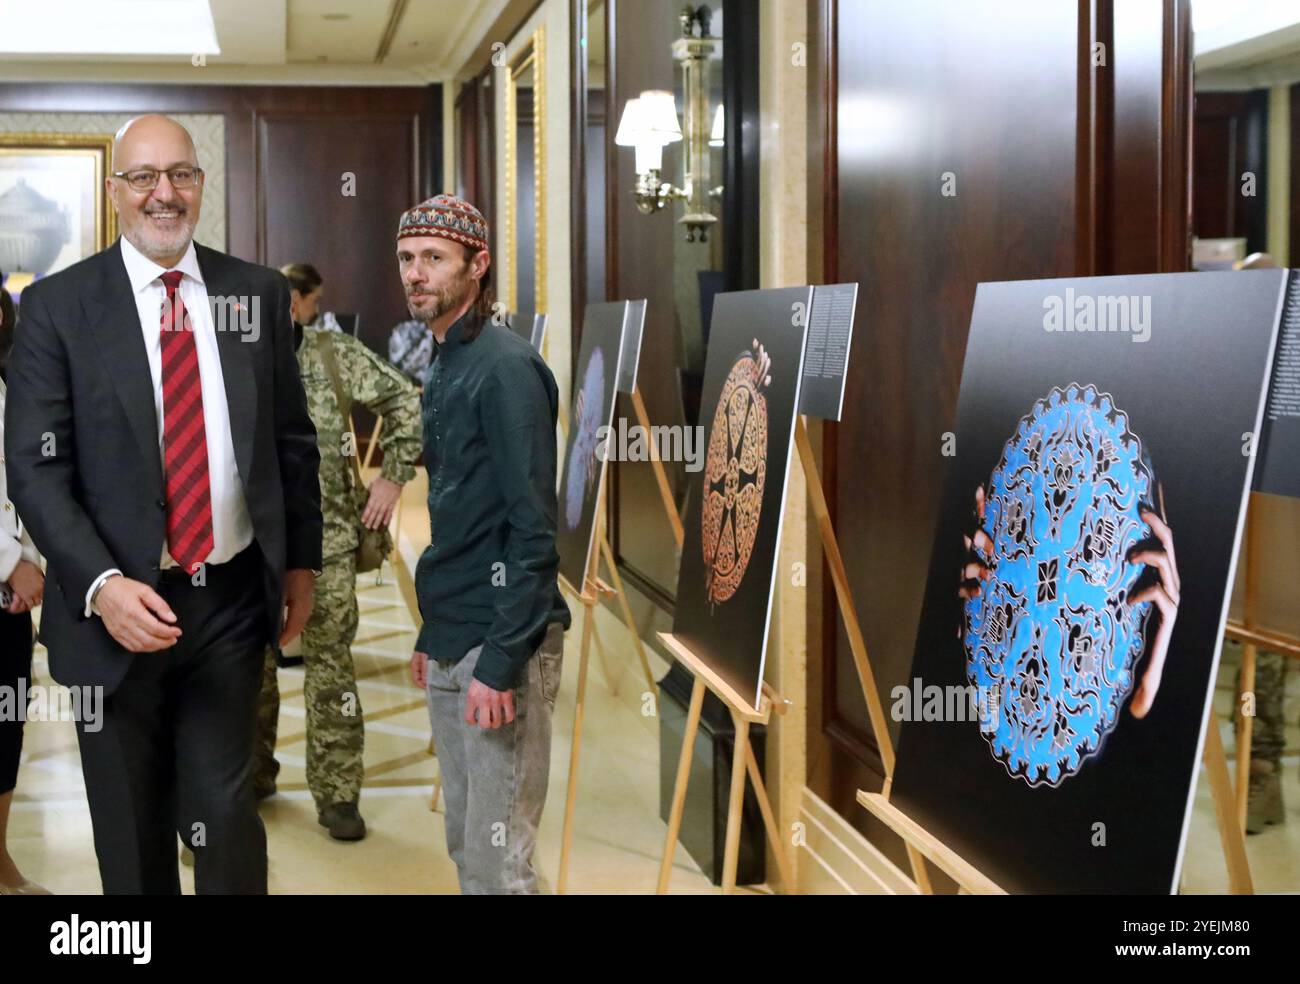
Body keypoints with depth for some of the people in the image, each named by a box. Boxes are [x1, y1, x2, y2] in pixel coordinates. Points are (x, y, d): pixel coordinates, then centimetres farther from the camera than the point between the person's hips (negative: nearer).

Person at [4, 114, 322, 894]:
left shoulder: (259, 294, 4)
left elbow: (294, 440, 12)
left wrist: (301, 560, 10)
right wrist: (102, 586, -18)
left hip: (232, 598, 1)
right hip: (122, 605, -1)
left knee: (225, 815, 4)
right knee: (131, 836, 12)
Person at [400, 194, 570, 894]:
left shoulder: (506, 367, -13)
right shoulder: (443, 369, 15)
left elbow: (532, 528, -18)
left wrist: (500, 662, -21)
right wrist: (431, 636, 17)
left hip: (501, 649, -9)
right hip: (449, 651, 9)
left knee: (497, 862, -5)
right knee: (464, 845, 16)